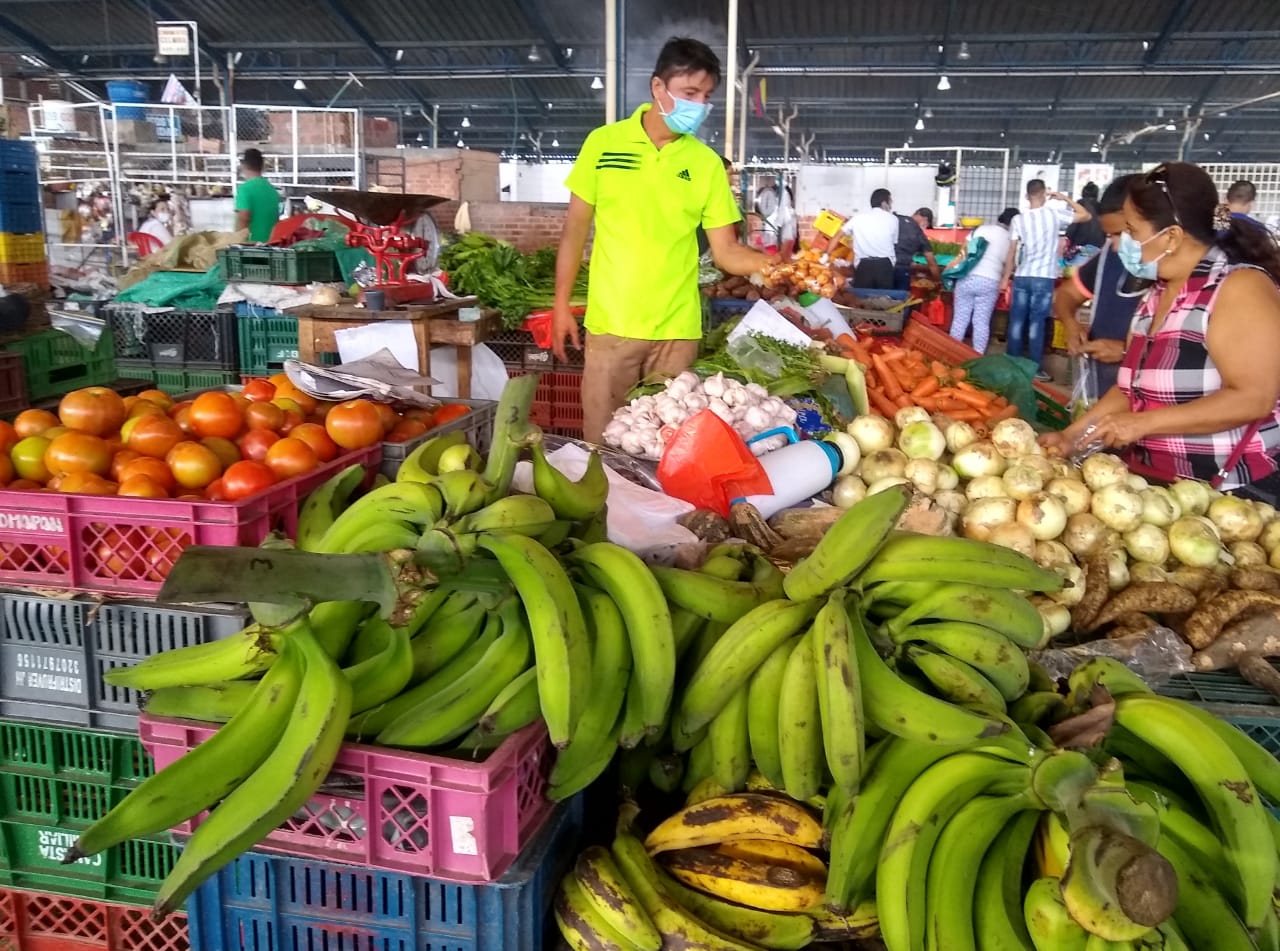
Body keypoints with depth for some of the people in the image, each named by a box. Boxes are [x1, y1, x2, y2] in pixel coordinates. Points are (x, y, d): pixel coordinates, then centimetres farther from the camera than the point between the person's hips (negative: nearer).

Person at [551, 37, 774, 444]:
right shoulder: (603, 143, 0)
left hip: (677, 328, 1)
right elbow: (576, 228, 6)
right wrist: (561, 304, 3)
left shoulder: (707, 163, 2)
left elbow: (726, 252, 2)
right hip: (610, 322, -1)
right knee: (602, 441, 5)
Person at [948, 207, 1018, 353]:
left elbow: (965, 251, 11)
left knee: (960, 319, 7)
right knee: (982, 322, 5)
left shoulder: (981, 228, 8)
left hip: (966, 278, 1)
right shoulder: (1011, 239, 5)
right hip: (989, 282, -1)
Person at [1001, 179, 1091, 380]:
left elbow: (1012, 251, 1)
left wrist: (1006, 277, 9)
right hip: (1044, 278, -2)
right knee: (1036, 322, 0)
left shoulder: (1019, 219, 0)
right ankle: (1035, 368, 2)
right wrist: (1064, 198, 14)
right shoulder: (1054, 214, -3)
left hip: (1021, 276, 2)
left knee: (1017, 321, 7)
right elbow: (1085, 215, 8)